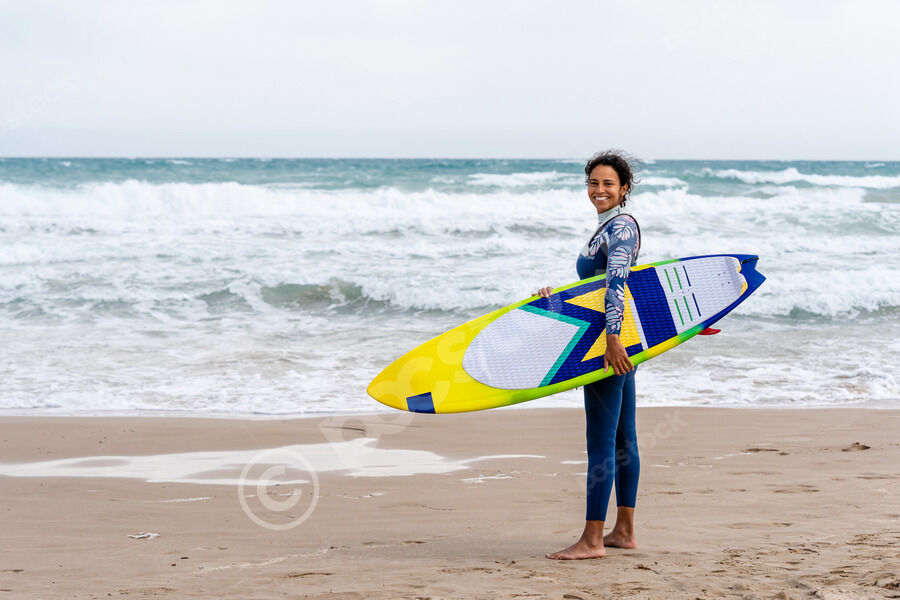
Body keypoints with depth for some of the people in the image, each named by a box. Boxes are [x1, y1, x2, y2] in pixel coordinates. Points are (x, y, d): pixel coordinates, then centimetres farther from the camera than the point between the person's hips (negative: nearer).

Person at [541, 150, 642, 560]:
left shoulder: (621, 226, -13)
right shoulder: (611, 226, 19)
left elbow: (617, 283, -24)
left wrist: (611, 338, -33)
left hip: (611, 340, -11)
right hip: (620, 340, 11)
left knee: (601, 439, -11)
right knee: (622, 437, 12)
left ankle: (592, 539, -10)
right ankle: (624, 531, 18)